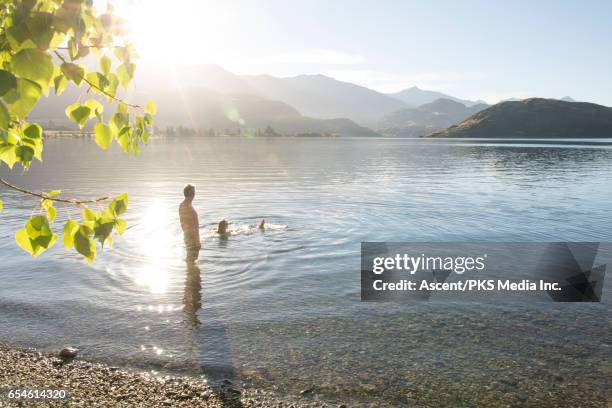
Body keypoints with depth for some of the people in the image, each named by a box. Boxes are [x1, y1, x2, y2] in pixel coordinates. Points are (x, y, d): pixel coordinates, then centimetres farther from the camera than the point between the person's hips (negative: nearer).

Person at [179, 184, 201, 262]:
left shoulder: (181, 205, 7)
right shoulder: (189, 208, -23)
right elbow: (193, 226, -23)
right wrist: (197, 241, -20)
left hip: (186, 235, 10)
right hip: (192, 236, -10)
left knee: (189, 258, 21)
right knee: (192, 258, -2)